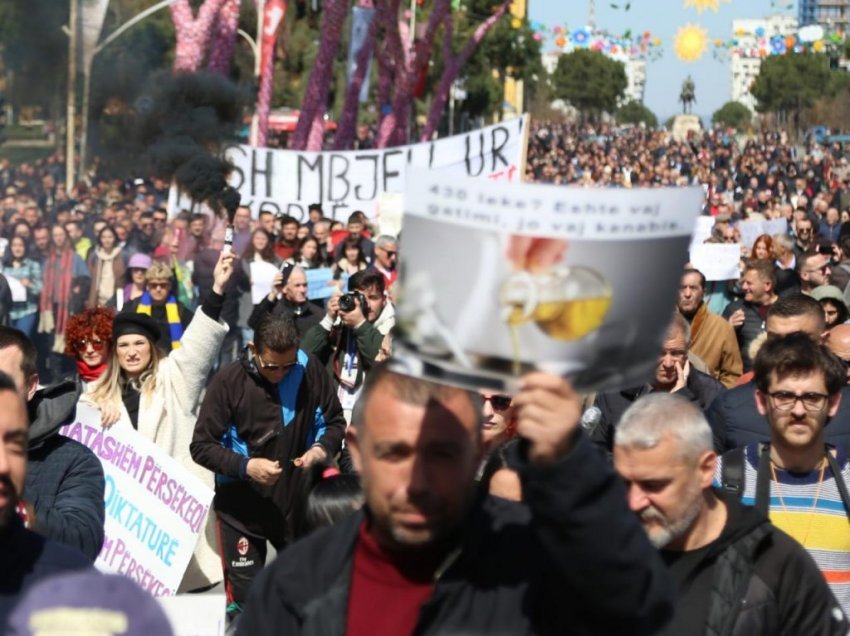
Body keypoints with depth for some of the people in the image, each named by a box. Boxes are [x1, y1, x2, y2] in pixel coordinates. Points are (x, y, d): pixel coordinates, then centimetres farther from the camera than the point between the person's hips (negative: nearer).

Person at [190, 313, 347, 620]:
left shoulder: (310, 370, -9)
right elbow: (201, 445, -10)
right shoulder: (229, 381, -14)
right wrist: (245, 466, -24)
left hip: (297, 503, 2)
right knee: (245, 599, 5)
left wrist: (323, 449, -16)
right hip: (241, 508, -2)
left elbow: (335, 422, 5)